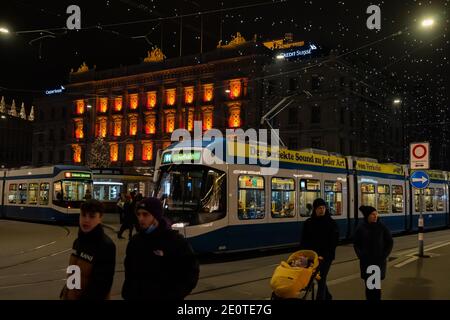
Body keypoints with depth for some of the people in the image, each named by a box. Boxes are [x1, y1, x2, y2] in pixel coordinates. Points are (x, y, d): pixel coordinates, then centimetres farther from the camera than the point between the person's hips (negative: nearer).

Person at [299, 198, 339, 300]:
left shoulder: (331, 223, -6)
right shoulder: (308, 223, 3)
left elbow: (334, 242, -10)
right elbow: (304, 240, 8)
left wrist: (324, 255, -17)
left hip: (326, 256, -4)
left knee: (321, 279, -8)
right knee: (318, 277, 16)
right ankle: (327, 296, 38)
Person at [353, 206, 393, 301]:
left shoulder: (382, 227, -4)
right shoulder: (360, 228, -3)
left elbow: (390, 242, 5)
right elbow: (356, 244, 7)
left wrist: (384, 255, -3)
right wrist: (360, 255, -4)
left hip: (379, 261, -1)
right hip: (366, 261, 1)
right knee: (368, 285, 4)